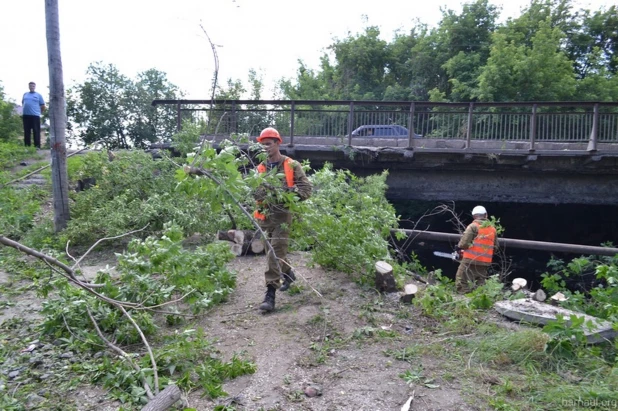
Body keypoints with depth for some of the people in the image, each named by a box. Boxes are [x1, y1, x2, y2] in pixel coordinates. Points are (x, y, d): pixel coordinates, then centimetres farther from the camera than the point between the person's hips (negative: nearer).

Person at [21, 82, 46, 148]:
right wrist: (25, 110, 16)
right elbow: (23, 103, 27)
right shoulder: (25, 94, 16)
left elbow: (43, 107, 6)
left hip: (35, 115, -4)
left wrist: (37, 111, 9)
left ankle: (37, 146, -6)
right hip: (26, 115, 4)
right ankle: (27, 146, 11)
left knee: (36, 131, -6)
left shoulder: (38, 95, 6)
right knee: (26, 131, 6)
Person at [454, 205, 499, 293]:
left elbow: (464, 242, -14)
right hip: (485, 262, 6)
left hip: (471, 260, -6)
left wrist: (459, 248, 5)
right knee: (480, 283, 17)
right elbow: (495, 246, 15)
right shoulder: (493, 229, 10)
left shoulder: (473, 226, -8)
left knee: (462, 283, 1)